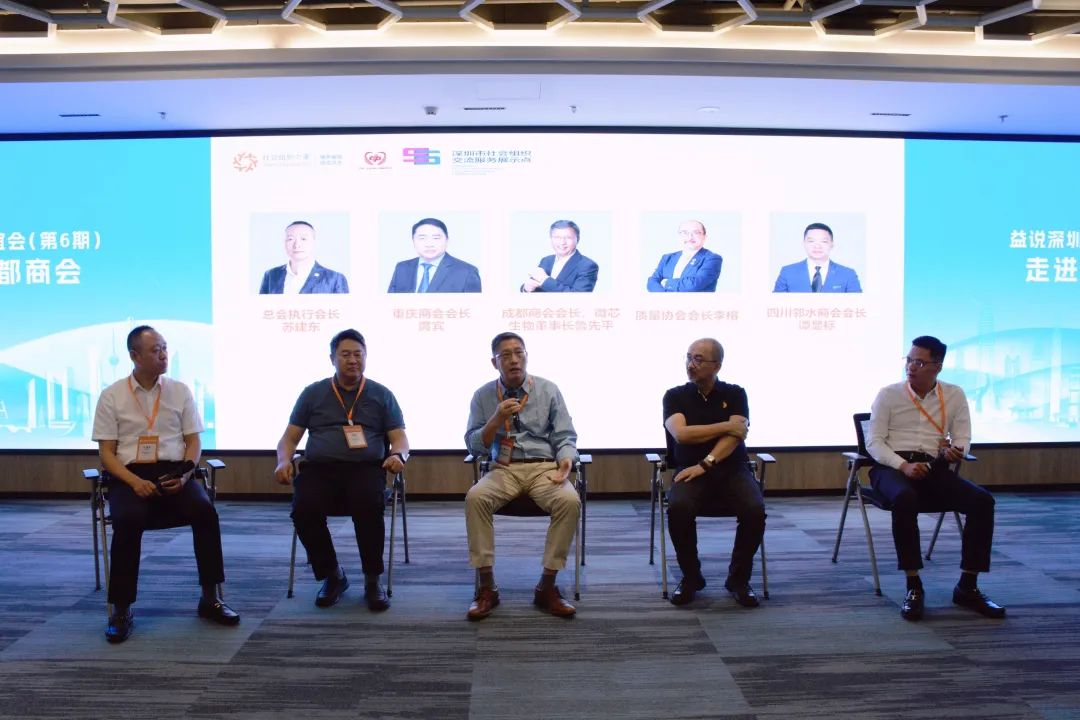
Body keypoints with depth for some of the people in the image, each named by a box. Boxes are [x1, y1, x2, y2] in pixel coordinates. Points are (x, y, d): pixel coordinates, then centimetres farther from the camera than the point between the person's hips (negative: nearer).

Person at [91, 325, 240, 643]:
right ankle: (121, 610, -21)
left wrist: (184, 475, -11)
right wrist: (135, 482, -16)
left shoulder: (180, 391, 9)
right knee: (128, 520, -34)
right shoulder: (111, 396, 3)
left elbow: (193, 442, 9)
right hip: (129, 476, -1)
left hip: (173, 473, 2)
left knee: (204, 510, -29)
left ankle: (210, 598, -16)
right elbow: (106, 452, 1)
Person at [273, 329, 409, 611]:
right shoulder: (313, 393, 17)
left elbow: (400, 438, 10)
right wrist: (284, 460, -6)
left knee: (369, 506, -35)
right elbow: (289, 438, 16)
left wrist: (398, 455, -14)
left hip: (366, 468, -1)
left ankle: (373, 580, -16)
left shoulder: (382, 395, 16)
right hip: (319, 468, 1)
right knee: (304, 510, -30)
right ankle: (331, 575, -5)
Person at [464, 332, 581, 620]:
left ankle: (547, 587, -18)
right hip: (504, 469, 0)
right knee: (475, 498, -31)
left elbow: (565, 436, 4)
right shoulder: (483, 396, 6)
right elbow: (474, 446, 3)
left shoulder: (548, 390, 5)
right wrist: (497, 419, -13)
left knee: (570, 501, -32)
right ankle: (487, 587, -20)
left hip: (545, 468, 0)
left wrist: (566, 460, -18)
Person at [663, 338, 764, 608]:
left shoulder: (734, 394, 9)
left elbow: (736, 436, -6)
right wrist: (727, 426, -6)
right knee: (678, 508, -33)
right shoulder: (675, 396, 8)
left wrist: (705, 464, -19)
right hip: (690, 471, -1)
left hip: (731, 469, 1)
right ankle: (690, 577, -8)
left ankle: (739, 579, -5)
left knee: (755, 510, -29)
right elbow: (681, 434, -9)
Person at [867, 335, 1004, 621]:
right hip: (891, 467, -3)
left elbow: (962, 440, 9)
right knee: (905, 499, -38)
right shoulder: (888, 394, 4)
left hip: (934, 468, 3)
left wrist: (953, 451, -17)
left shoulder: (954, 395, 11)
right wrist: (904, 466, -18)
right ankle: (913, 587, -28)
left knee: (982, 500, -23)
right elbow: (874, 442, -1)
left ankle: (967, 586, -12)